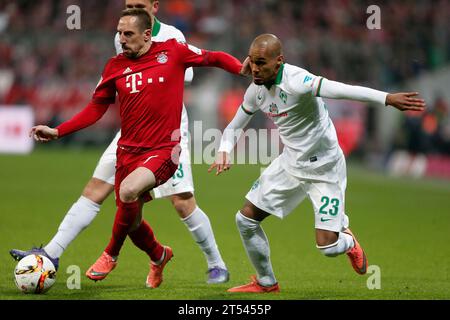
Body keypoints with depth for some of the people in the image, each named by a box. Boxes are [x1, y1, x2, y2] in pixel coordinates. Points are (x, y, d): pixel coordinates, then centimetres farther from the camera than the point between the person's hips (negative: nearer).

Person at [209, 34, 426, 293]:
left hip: (324, 168, -7)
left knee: (327, 247, -13)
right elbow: (234, 128, 13)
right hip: (291, 163, 7)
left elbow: (338, 89, -45)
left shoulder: (295, 82, -29)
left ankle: (347, 241, 26)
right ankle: (266, 283, 25)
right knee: (246, 219, 5)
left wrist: (387, 98, -57)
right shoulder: (256, 91, -3)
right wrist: (224, 152, -9)